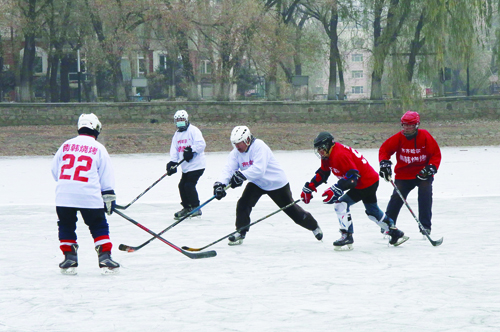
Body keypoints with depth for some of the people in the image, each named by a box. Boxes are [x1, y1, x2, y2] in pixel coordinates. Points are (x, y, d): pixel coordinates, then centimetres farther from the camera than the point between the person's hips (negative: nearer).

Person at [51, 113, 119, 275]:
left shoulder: (66, 145, 12)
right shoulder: (98, 148, 4)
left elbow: (55, 170, 19)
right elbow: (106, 177, 4)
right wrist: (109, 198, 10)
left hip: (64, 195, 2)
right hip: (89, 195, -2)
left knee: (66, 226, 16)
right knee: (98, 226, 8)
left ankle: (69, 258, 12)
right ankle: (105, 258, 2)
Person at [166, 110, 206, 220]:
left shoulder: (193, 131, -9)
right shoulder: (177, 135, 16)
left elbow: (201, 144, -19)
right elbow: (174, 150, 10)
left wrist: (191, 150, -29)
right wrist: (172, 162, -4)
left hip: (196, 165, -8)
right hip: (186, 167, 8)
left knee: (189, 185, -14)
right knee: (182, 185, 9)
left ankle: (196, 208, -6)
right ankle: (186, 208, 23)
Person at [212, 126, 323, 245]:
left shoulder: (259, 146, -30)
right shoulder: (236, 153, -9)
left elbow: (259, 169, -40)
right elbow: (228, 169, -19)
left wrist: (241, 175, -48)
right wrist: (221, 184, -37)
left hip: (276, 183, -5)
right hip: (256, 184, 5)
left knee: (291, 209, 5)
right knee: (243, 204, -17)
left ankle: (314, 227, 28)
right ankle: (240, 233, -4)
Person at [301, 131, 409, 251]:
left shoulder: (340, 154, -26)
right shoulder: (327, 155, 6)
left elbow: (352, 176, -32)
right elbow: (322, 173, 16)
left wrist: (335, 190, -41)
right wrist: (309, 188, 8)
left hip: (367, 182, -11)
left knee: (341, 204, -15)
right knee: (372, 211, 25)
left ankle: (347, 237, -15)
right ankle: (396, 233, 37)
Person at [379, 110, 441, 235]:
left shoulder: (425, 137, -12)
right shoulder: (398, 138, -9)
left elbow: (436, 154, -5)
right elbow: (385, 149, 1)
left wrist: (431, 168, -18)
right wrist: (384, 163, -14)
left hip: (422, 173, -1)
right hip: (403, 174, 1)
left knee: (425, 195, -18)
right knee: (397, 197, -7)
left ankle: (425, 225, -10)